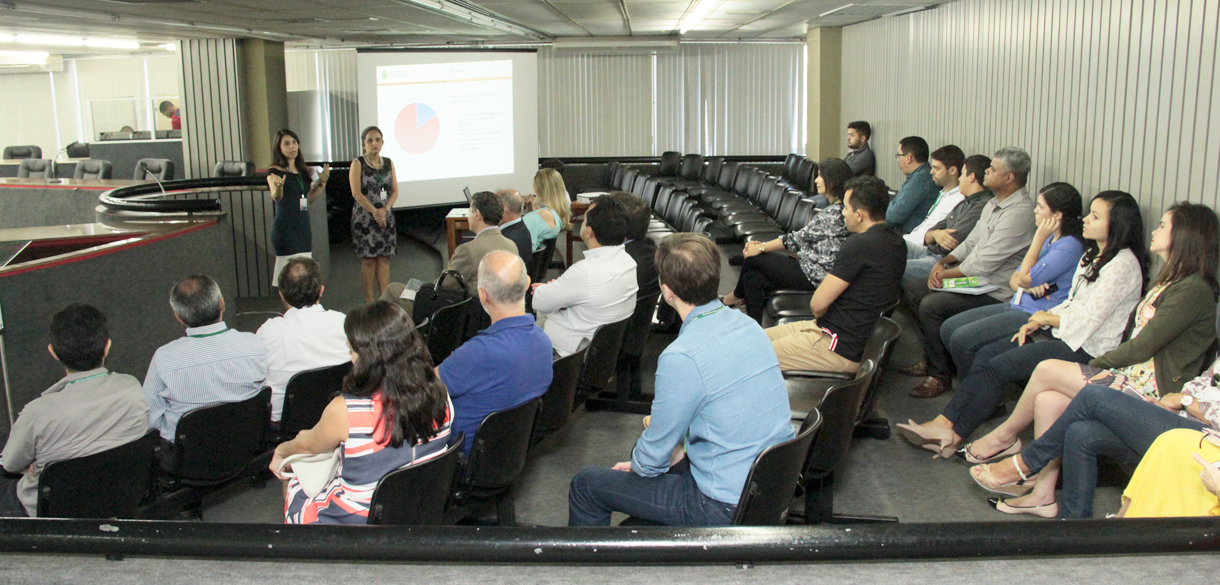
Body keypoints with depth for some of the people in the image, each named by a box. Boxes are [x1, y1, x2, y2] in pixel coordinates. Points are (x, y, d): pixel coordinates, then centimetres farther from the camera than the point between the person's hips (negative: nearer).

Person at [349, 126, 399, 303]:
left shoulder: (388, 163, 11)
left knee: (384, 258, 3)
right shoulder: (358, 164, -2)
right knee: (368, 259, -3)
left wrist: (384, 210, -10)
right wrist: (374, 211, -15)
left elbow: (395, 191, 6)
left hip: (386, 216, 4)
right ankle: (369, 300, 2)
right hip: (365, 217, -4)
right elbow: (356, 193, -10)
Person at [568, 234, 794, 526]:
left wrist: (636, 466, 11)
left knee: (586, 485, 4)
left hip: (728, 508, -8)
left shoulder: (681, 358, -24)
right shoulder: (746, 323, 0)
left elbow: (652, 460, -11)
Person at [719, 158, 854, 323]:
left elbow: (799, 238, -16)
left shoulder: (835, 213, -19)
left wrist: (762, 247, -5)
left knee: (753, 258, -1)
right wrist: (764, 245, 5)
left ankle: (737, 295, 27)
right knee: (752, 278, -1)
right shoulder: (836, 209, 12)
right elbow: (803, 238, 12)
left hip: (813, 275, -9)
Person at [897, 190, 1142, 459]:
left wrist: (1047, 318, -5)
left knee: (996, 367, -17)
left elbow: (1087, 319, -20)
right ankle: (945, 422, -12)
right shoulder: (1093, 256, 16)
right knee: (984, 355, -7)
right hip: (1061, 334, 9)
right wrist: (1036, 323, 2)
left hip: (1084, 348, -9)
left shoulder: (1122, 265, -15)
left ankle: (953, 435, -8)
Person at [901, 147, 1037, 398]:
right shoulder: (994, 205, 13)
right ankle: (930, 358, 14)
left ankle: (939, 376, -12)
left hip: (996, 293, -11)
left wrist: (946, 274, -12)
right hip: (975, 281, 11)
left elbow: (984, 262, -24)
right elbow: (971, 243, 20)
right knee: (912, 290, 8)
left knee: (931, 306, -26)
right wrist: (943, 262, 2)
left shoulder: (1019, 212, -21)